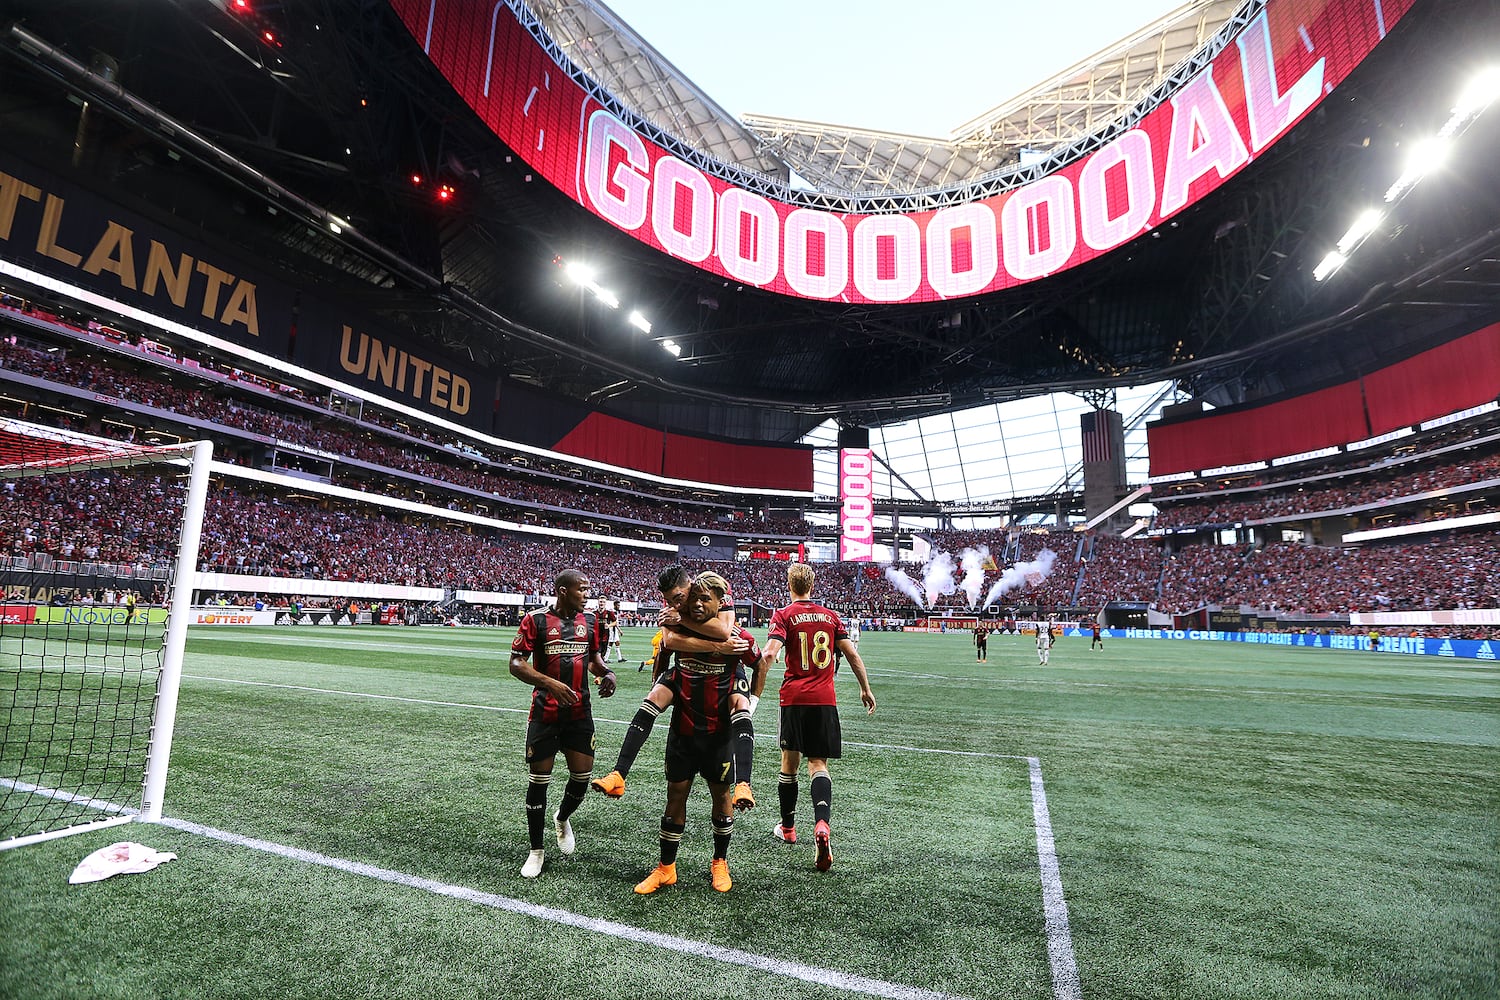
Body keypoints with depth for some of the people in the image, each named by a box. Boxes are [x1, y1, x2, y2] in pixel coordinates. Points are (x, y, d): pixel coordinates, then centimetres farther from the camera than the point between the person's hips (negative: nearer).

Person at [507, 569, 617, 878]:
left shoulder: (589, 620, 6)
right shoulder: (536, 620, -9)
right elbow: (516, 663, -11)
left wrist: (607, 673, -2)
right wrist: (550, 683, -25)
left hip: (580, 713, 4)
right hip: (544, 713, -4)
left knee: (582, 776, 4)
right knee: (539, 780, 4)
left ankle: (562, 819, 37)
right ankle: (536, 850, 23)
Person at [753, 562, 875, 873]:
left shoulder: (784, 615, -3)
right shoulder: (830, 615, 8)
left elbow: (768, 655, -16)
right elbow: (852, 654, 7)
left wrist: (755, 694, -12)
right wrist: (866, 689, 17)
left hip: (794, 697, -2)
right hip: (825, 699, 2)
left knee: (789, 762, 12)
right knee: (818, 764, 6)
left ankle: (787, 828, 27)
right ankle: (822, 824, -16)